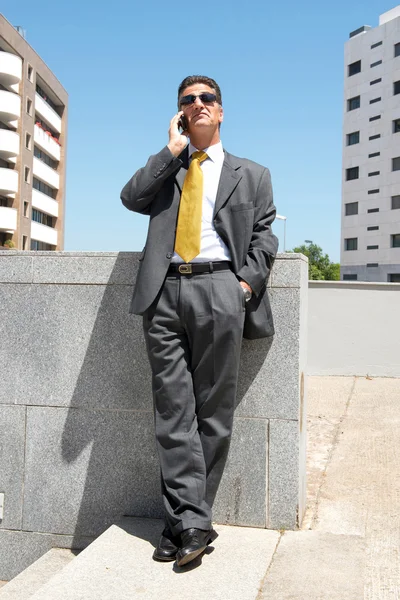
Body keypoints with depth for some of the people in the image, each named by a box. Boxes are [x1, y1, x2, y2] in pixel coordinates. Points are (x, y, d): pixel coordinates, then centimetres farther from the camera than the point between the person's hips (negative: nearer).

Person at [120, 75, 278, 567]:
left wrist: (247, 283, -5)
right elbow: (131, 197, 3)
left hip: (220, 290, -1)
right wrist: (173, 149, 4)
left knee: (213, 411, -1)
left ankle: (186, 520, 9)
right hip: (164, 292, 2)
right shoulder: (164, 169, 23)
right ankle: (192, 522, 1)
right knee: (173, 410, -4)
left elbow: (264, 235, 11)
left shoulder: (252, 174, 20)